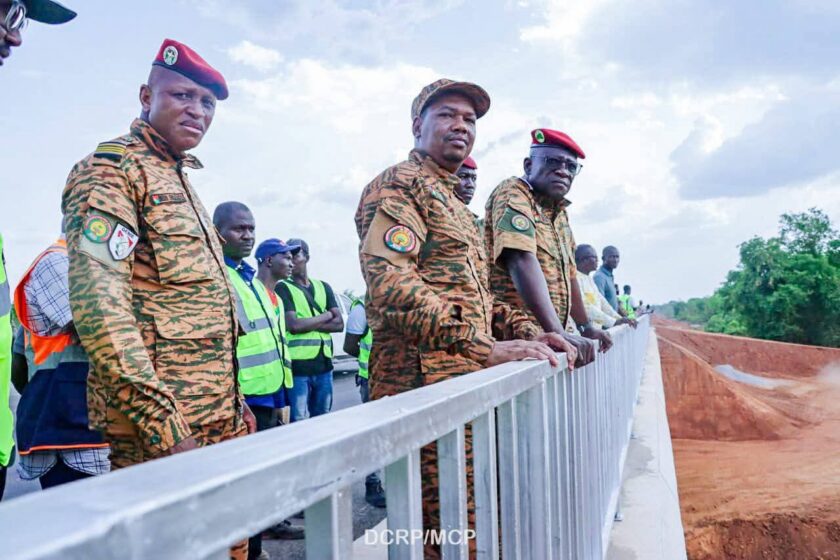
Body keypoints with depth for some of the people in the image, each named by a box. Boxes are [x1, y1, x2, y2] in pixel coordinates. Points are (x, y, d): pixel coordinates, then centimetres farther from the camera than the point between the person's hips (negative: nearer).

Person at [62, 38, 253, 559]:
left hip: (221, 422, 9)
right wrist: (163, 427, -24)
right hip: (162, 433, -8)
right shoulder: (111, 169, -8)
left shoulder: (181, 182, 19)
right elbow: (98, 301, -20)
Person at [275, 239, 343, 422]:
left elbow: (339, 324, 4)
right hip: (297, 366, -5)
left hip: (324, 364, 5)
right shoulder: (283, 288, -1)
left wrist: (308, 324, -9)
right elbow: (293, 325, -14)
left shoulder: (323, 287, 14)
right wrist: (326, 315, -3)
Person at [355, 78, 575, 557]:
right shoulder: (399, 185, -6)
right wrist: (486, 348, -28)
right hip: (424, 381, -9)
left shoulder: (455, 204, 25)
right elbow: (391, 283, -22)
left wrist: (526, 332, 7)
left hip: (466, 380, 10)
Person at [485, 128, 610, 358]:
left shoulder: (560, 212, 15)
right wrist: (557, 331, -30)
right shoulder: (513, 194, -9)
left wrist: (586, 326, 24)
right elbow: (522, 261, -23)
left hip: (548, 339, 7)